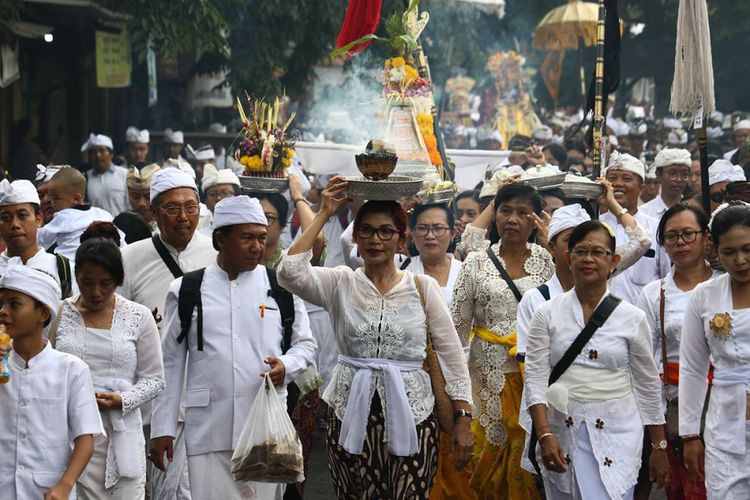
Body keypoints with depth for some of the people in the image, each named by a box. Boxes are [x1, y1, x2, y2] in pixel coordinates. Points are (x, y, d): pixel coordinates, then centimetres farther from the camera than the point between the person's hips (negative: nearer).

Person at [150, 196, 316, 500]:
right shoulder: (186, 290, 6)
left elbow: (305, 343, 16)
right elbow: (171, 362, 9)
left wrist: (286, 367, -7)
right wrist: (162, 429, 7)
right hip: (207, 428, -1)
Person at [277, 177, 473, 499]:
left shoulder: (422, 288, 3)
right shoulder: (341, 283, 3)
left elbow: (452, 355, 4)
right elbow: (289, 271, -15)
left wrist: (463, 419, 0)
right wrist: (323, 214, -9)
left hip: (410, 415, 0)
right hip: (351, 413, 1)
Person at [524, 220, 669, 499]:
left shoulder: (632, 318, 2)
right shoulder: (547, 314, 2)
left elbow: (647, 385, 7)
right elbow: (535, 378, -3)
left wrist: (659, 447, 9)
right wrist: (544, 435, -14)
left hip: (616, 434, -1)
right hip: (561, 432, 1)